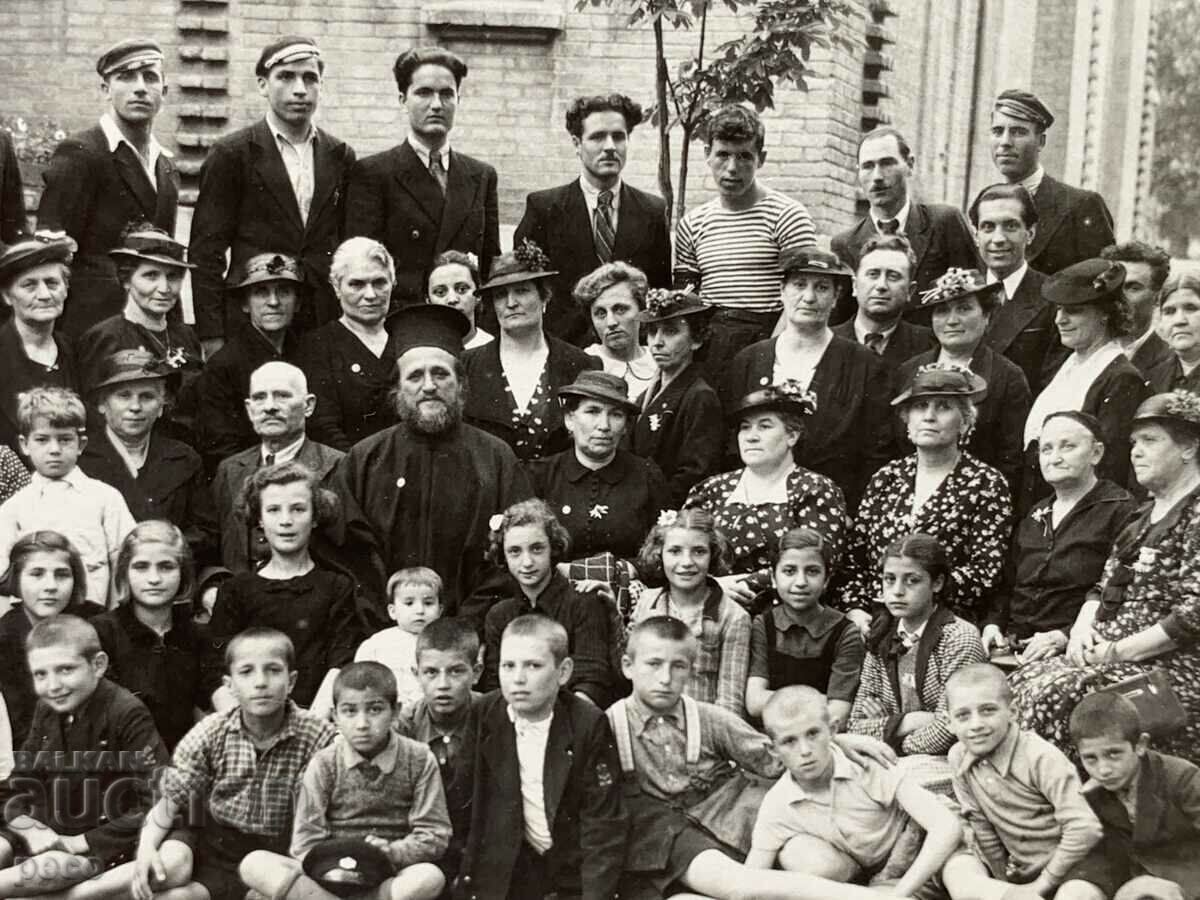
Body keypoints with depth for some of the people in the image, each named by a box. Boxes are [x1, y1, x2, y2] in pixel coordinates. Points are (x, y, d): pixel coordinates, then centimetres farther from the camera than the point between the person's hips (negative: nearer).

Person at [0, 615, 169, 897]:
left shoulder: (128, 715, -16)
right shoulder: (46, 709, 6)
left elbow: (157, 803, -20)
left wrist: (81, 842, -19)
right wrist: (29, 828, -11)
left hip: (102, 843, -6)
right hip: (44, 834, 7)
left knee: (58, 866, -35)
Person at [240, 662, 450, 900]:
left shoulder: (419, 760, 0)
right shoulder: (324, 764, 2)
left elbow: (434, 836, -2)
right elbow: (305, 843, -1)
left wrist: (392, 853, -19)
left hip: (389, 879, 0)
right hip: (329, 878, 1)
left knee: (430, 876, -35)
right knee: (254, 865, -22)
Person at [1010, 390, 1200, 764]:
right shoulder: (1144, 516, 20)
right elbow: (1103, 586, 22)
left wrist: (1121, 650, -16)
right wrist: (1083, 628, 1)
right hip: (1105, 656, 8)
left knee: (1055, 693, -28)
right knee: (1022, 682, -12)